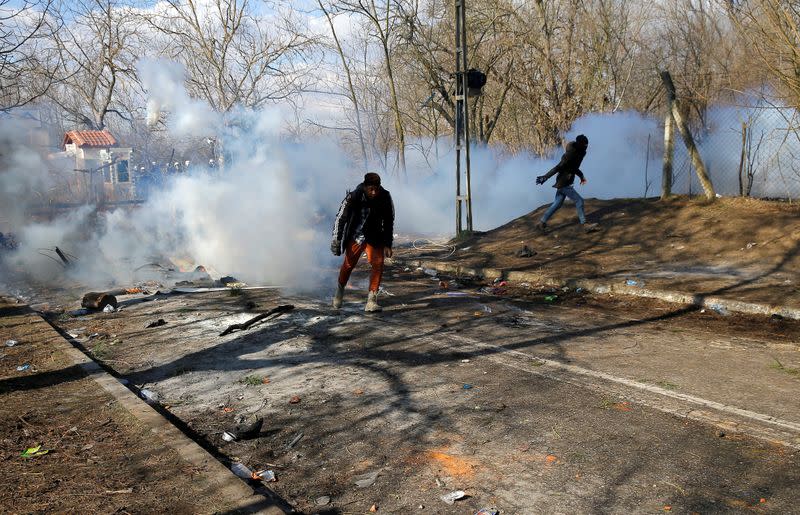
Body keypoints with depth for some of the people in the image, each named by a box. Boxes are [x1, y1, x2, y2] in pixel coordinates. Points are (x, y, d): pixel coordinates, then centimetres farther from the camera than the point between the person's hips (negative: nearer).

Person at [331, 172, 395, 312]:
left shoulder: (385, 198, -14)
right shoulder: (353, 197, -20)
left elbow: (389, 222, -2)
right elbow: (341, 218, -11)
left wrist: (388, 245, -2)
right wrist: (336, 240, -16)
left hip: (375, 237, 1)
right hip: (355, 236, -1)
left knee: (378, 264, -16)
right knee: (348, 264, 9)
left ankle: (371, 300, -13)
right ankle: (340, 289, 39)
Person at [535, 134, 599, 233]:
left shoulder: (579, 153, 6)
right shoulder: (569, 155, -22)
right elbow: (558, 167, -24)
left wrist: (581, 176, 23)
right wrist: (545, 177, -23)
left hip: (565, 183, 10)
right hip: (563, 183, -10)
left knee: (557, 204, 14)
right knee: (579, 201, -8)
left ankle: (542, 223, 22)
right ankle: (585, 225, -2)